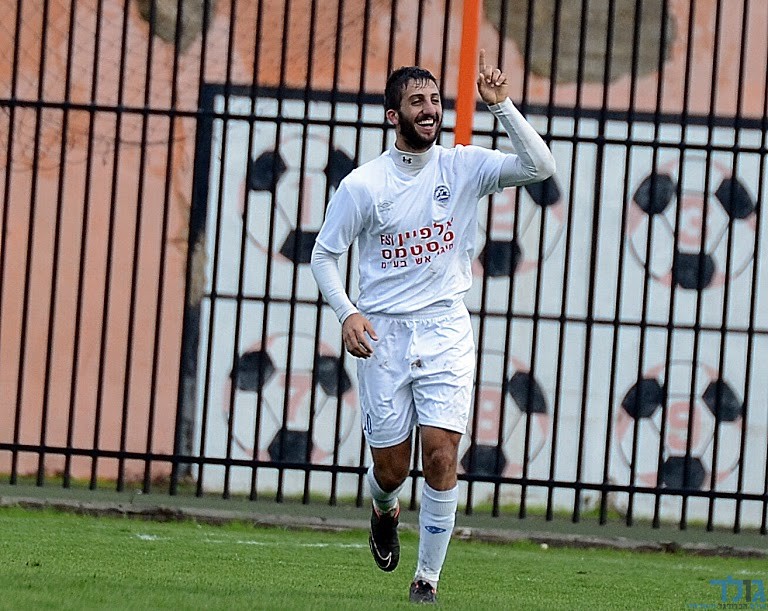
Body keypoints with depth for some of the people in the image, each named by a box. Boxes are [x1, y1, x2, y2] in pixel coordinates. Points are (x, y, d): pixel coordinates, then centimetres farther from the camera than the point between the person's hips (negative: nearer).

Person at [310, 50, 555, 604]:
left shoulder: (463, 167, 1)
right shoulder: (363, 185, -3)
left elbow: (540, 167, -10)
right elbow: (324, 253, 5)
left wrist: (500, 105, -17)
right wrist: (346, 312, -11)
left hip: (446, 333, 0)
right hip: (383, 334, 0)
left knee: (441, 457, -12)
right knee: (391, 468, 5)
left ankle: (428, 578, 0)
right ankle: (385, 512, 43)